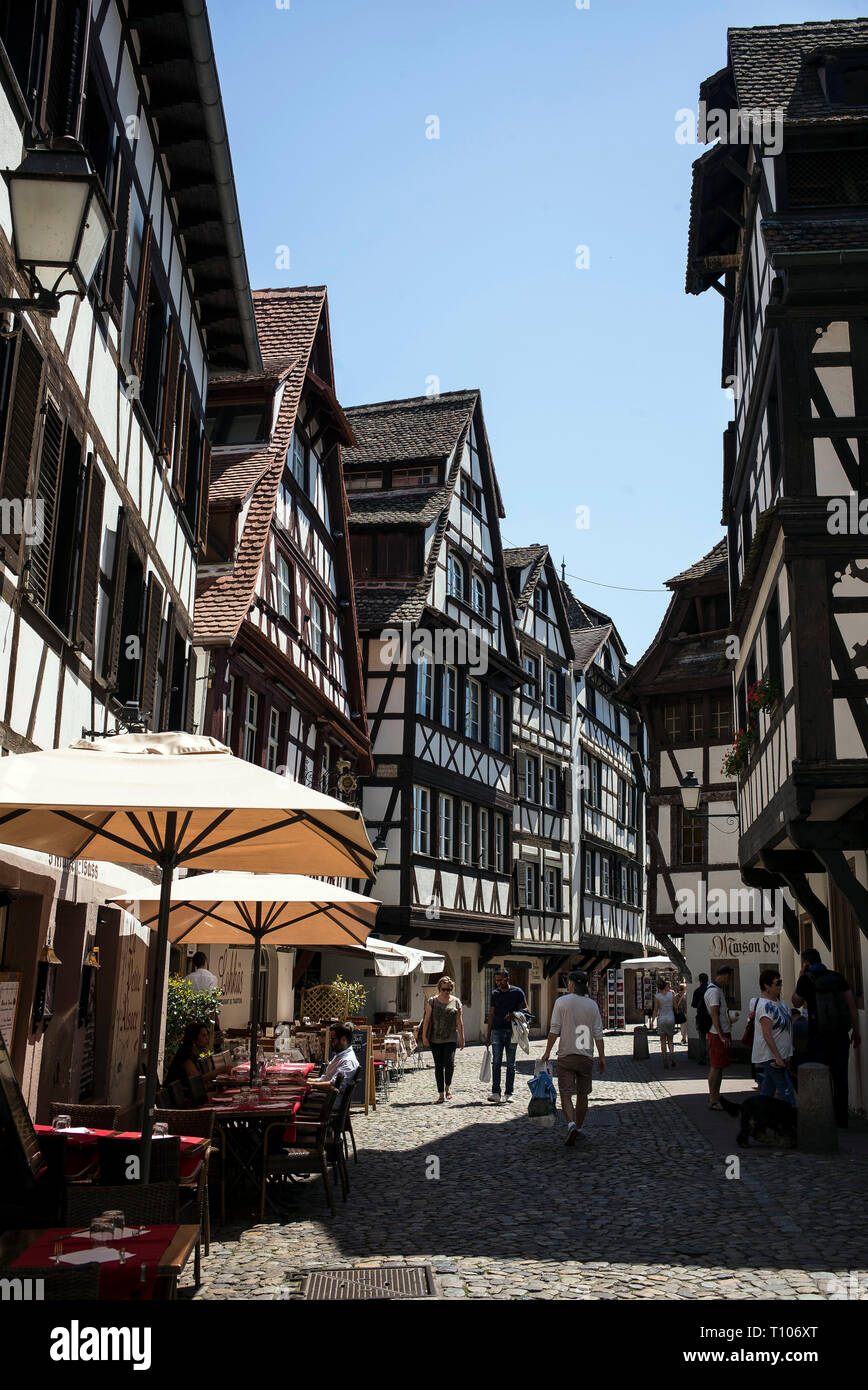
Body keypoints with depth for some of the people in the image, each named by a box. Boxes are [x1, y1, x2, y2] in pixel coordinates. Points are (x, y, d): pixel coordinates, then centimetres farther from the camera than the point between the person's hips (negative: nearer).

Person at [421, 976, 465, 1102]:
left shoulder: (456, 1002, 6)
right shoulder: (432, 1001, 4)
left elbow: (459, 1021, 6)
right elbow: (427, 1019, 2)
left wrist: (462, 1038, 4)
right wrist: (424, 1036, -4)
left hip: (451, 1038, -1)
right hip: (435, 1039, 1)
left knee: (449, 1063, -14)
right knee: (438, 1066, 3)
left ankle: (447, 1087, 10)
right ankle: (441, 1094, 12)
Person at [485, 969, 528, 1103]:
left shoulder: (517, 992, 1)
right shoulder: (495, 993, 9)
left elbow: (525, 1009, 6)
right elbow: (491, 1014, 13)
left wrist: (514, 1014, -15)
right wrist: (488, 1034, 10)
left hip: (511, 1031, -2)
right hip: (497, 1030, 2)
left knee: (511, 1064, 3)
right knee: (496, 1062, -7)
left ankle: (509, 1094, 9)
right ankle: (495, 1093, -8)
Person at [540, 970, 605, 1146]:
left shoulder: (562, 1002, -4)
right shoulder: (592, 1005, 4)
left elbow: (554, 1030, -7)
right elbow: (598, 1034, 3)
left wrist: (547, 1052, -1)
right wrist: (602, 1057, 7)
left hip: (566, 1056, -3)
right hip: (586, 1057, 3)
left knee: (566, 1093, -2)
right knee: (582, 1094, 13)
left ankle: (571, 1125, -22)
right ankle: (578, 1129, 20)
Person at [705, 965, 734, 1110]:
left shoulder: (718, 989, 17)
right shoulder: (714, 991, -16)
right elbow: (714, 1015, -21)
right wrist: (722, 1036, -23)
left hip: (723, 1033, 10)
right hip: (718, 1034, -10)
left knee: (720, 1066, 15)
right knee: (716, 1066, -6)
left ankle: (715, 1096, 23)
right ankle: (713, 1100, -3)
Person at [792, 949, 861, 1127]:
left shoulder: (806, 979, -5)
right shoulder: (837, 977, 6)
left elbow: (797, 1002, 10)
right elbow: (852, 1004, 4)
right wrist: (856, 1031, 10)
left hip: (818, 1034, -4)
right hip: (841, 1034, 4)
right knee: (840, 1077, 9)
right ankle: (841, 1119, 12)